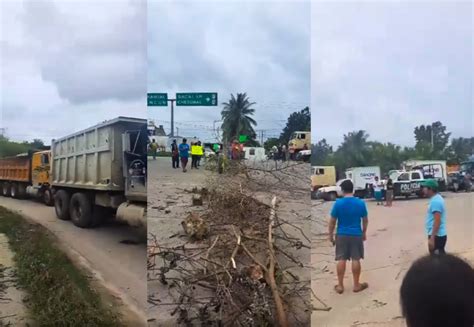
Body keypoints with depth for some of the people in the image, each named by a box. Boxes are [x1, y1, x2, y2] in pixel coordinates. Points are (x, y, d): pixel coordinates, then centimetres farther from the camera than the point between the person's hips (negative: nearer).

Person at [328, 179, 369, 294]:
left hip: (342, 235, 0)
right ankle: (356, 285, 17)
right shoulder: (360, 203, -6)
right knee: (356, 259, 8)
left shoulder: (338, 203, -10)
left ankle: (340, 286, 12)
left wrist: (331, 235, 6)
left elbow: (332, 221, -5)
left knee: (341, 260, 6)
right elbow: (365, 220, 4)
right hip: (356, 235, 1)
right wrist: (364, 233, 18)